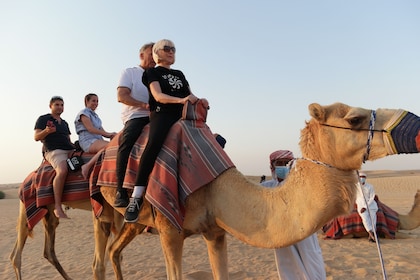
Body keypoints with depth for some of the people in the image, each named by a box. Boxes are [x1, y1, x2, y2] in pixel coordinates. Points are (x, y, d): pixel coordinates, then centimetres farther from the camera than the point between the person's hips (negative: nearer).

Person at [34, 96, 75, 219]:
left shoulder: (64, 123, 27)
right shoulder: (43, 119, 10)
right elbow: (36, 137, 2)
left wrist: (75, 146, 10)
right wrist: (46, 131, -17)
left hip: (69, 150, 7)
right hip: (54, 151, -7)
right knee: (62, 171, -34)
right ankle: (57, 207, -33)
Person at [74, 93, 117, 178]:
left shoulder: (96, 116, 28)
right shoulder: (84, 113, 4)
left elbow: (102, 131, 19)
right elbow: (90, 129, -11)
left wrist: (111, 135, -3)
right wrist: (108, 134, -16)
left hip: (98, 140, 8)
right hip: (88, 141, -8)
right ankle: (88, 166, -29)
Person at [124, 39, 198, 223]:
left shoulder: (179, 74, 26)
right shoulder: (152, 72, 9)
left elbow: (189, 95, 22)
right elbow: (158, 96, -7)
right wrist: (181, 100, -23)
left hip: (181, 115, 7)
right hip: (161, 114, -7)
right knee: (154, 142, -36)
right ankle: (136, 198, -38)